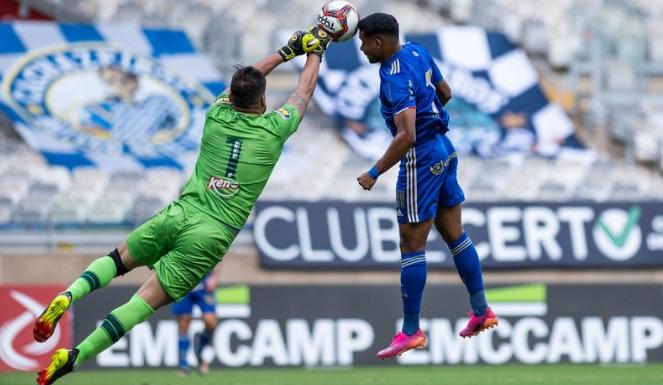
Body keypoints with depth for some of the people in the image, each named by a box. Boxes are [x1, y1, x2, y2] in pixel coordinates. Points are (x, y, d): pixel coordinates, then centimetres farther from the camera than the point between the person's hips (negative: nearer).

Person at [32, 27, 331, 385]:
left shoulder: (218, 114, 9)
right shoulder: (273, 128, 1)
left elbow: (245, 78, 30)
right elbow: (304, 91, 21)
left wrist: (289, 50, 40)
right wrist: (315, 51, 37)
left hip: (177, 214, 3)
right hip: (213, 233, -3)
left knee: (118, 259, 24)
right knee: (147, 299, -9)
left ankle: (67, 297, -7)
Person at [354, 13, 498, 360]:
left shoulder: (396, 78, -24)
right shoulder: (418, 52, 3)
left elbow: (406, 136, -32)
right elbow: (445, 93, 18)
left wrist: (375, 173, -25)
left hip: (421, 159, -9)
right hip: (444, 149, 9)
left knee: (412, 246, -4)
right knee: (454, 234, 17)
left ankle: (411, 332, 0)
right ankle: (481, 311, 24)